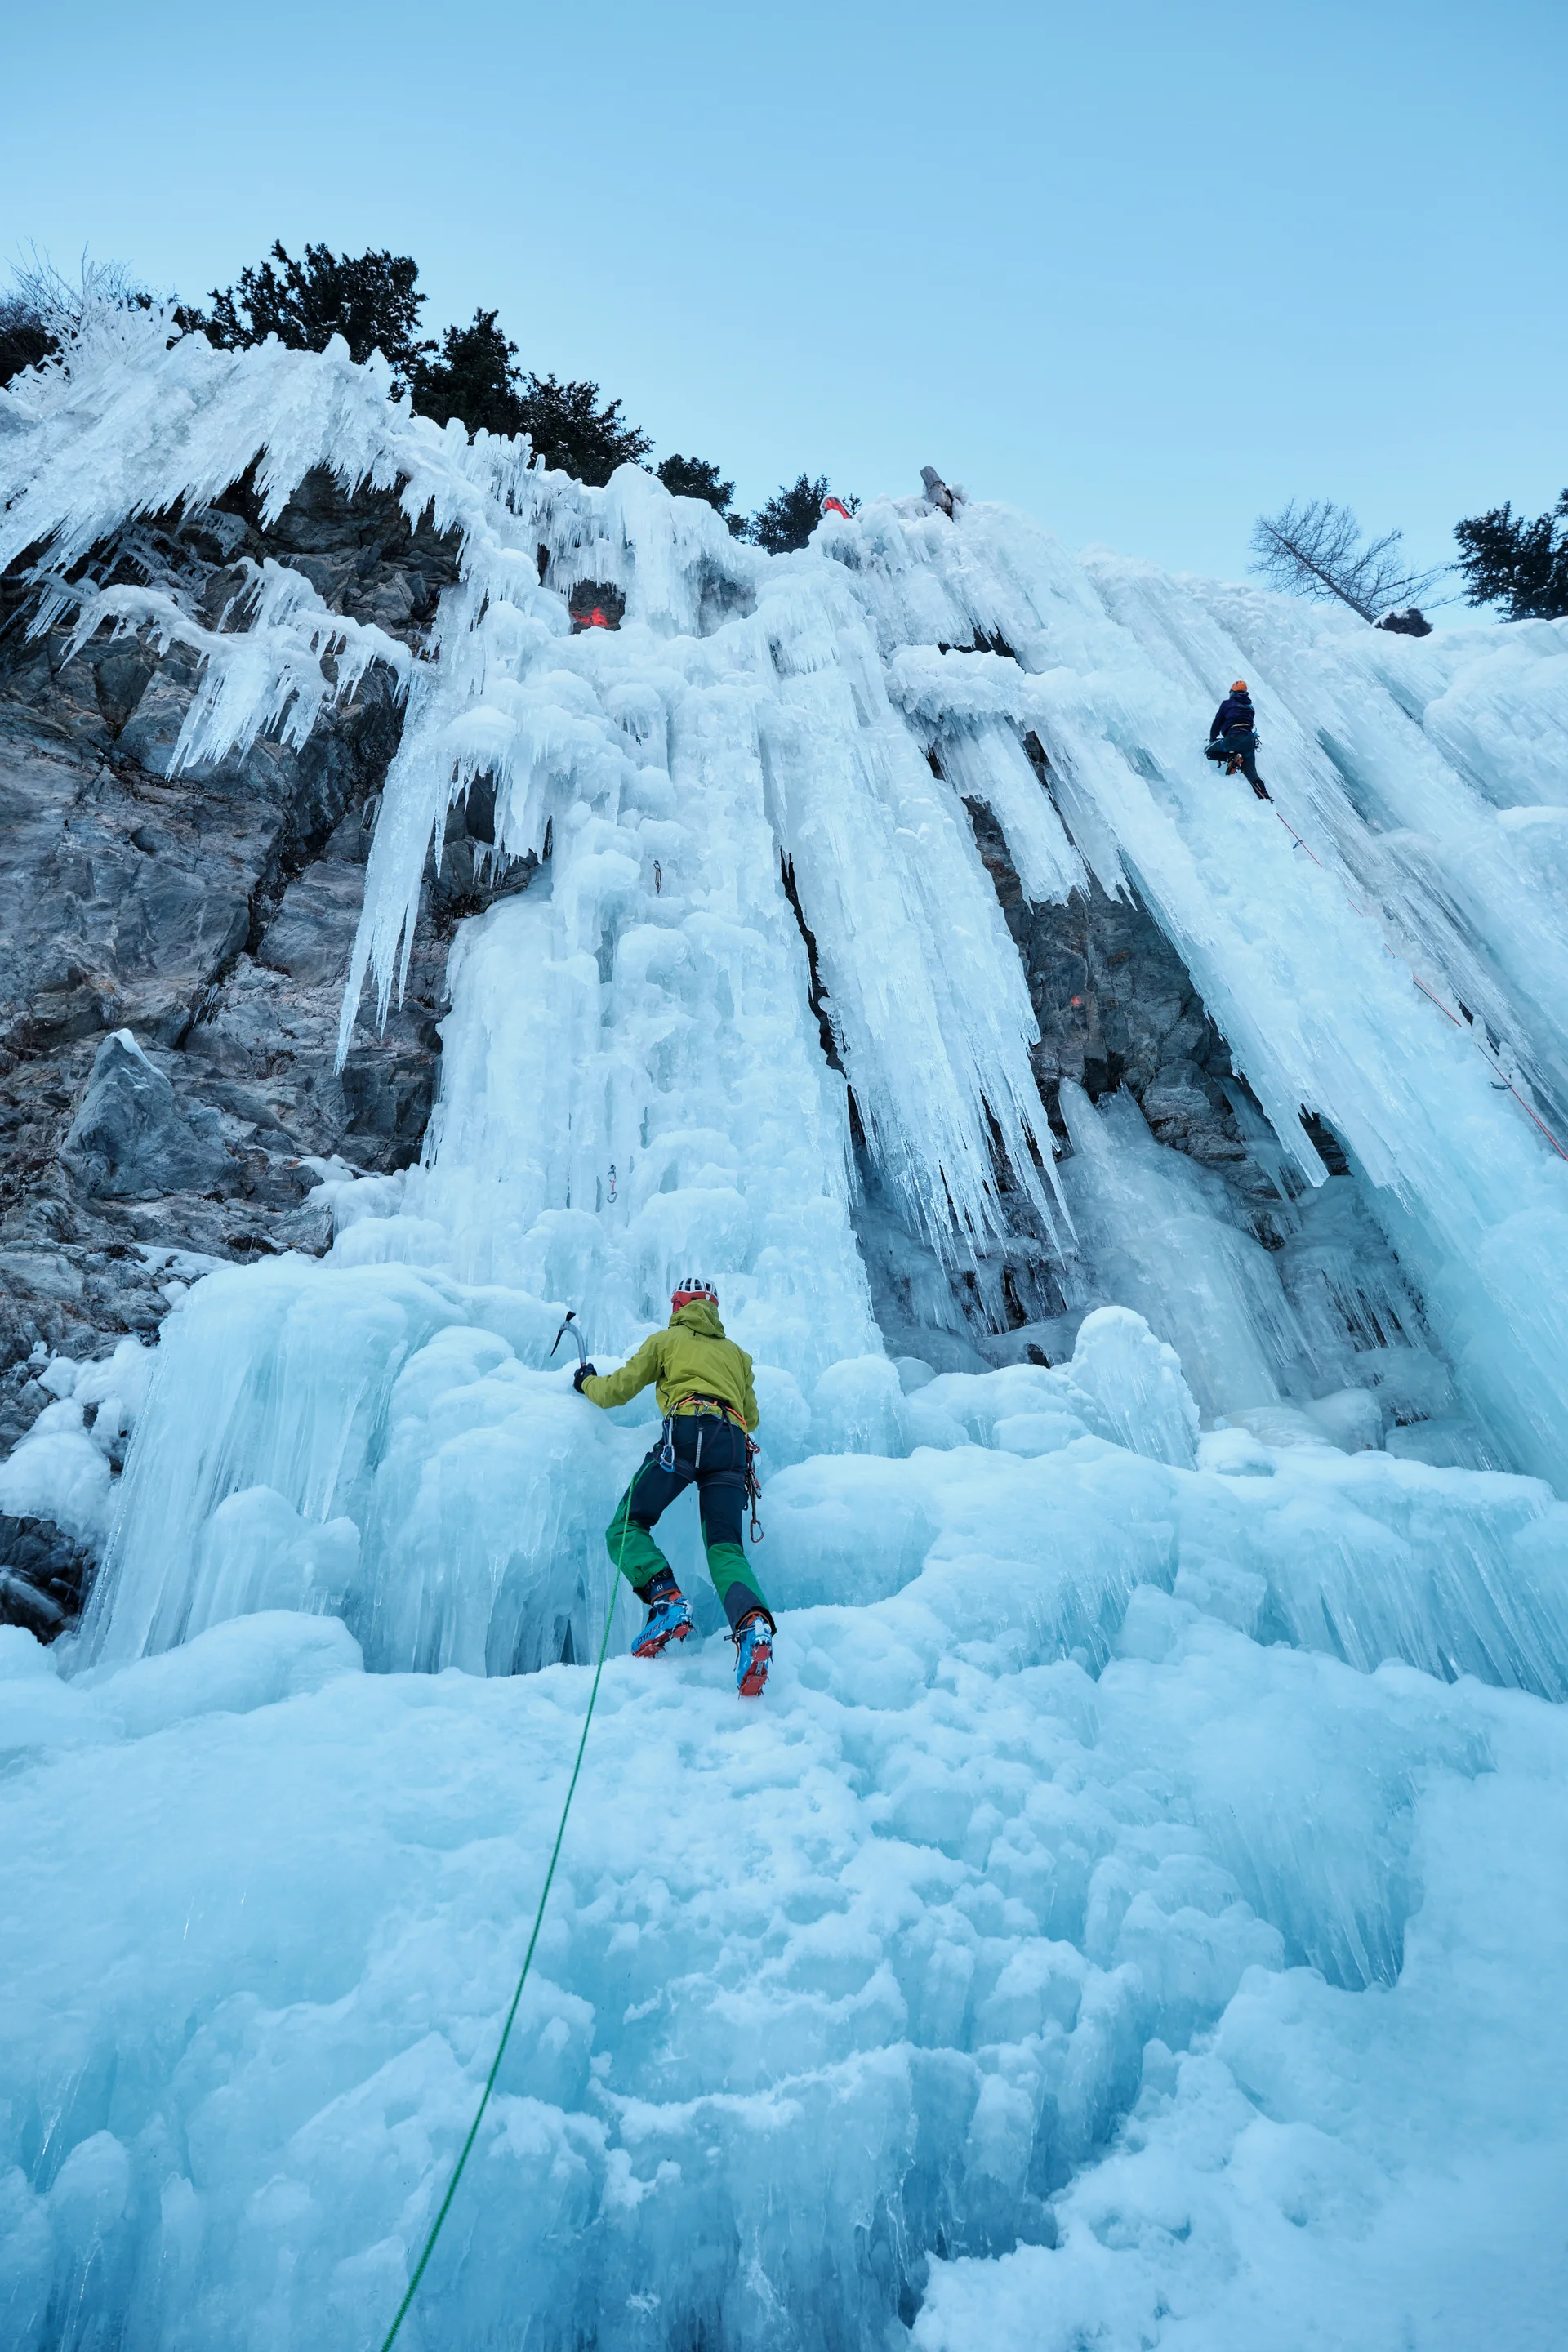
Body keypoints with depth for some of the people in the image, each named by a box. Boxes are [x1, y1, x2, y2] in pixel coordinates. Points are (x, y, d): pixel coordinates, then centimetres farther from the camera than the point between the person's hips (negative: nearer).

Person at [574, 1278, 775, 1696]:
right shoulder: (737, 1353, 33)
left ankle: (666, 1597, -21)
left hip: (686, 1431, -4)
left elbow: (617, 1390, 21)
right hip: (733, 1443, 4)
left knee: (627, 1526, 5)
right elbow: (752, 1416, 34)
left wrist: (587, 1381, 42)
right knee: (725, 1546, -2)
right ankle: (753, 1621, -32)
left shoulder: (667, 1339, 22)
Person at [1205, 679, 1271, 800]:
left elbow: (1217, 723, 14)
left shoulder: (1227, 703, 14)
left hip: (1234, 737, -5)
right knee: (1250, 771, 7)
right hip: (1250, 740, 5)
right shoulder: (1250, 707, 27)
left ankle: (1232, 757, -14)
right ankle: (1266, 798, -14)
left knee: (1209, 751, 13)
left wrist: (1212, 740, 27)